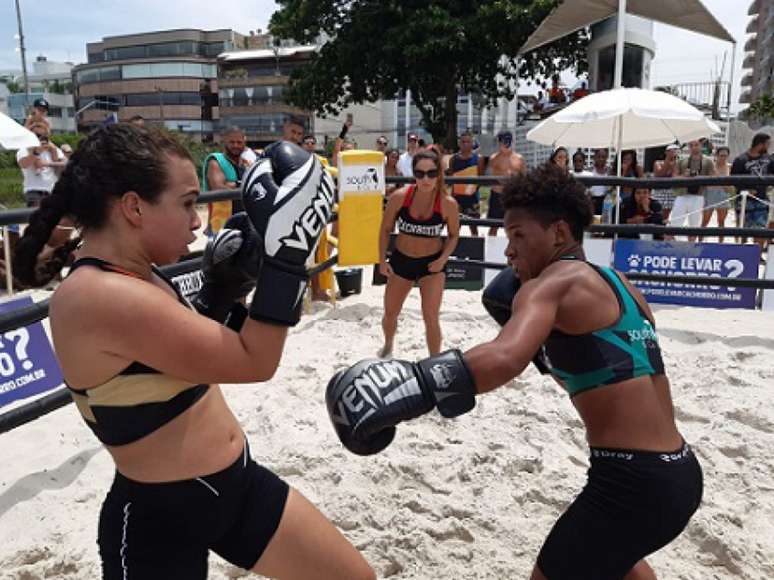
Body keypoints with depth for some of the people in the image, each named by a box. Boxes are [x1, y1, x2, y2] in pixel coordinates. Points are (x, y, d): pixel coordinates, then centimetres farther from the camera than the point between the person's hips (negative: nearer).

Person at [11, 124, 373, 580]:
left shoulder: (132, 278, 2)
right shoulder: (100, 298, -26)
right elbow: (254, 362, -24)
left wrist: (225, 290, 3)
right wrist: (285, 250, -24)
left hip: (235, 483, 8)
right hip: (159, 518, -8)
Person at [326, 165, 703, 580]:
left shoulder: (552, 283, -13)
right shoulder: (618, 284, 13)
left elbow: (505, 358, -34)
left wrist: (411, 387, -36)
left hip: (635, 483, -9)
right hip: (682, 475, 9)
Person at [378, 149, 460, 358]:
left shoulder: (448, 204, -20)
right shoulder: (399, 197, -18)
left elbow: (453, 235, -3)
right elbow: (385, 230, -3)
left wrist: (443, 259, -18)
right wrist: (382, 261, -4)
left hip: (432, 263, -2)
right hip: (400, 260, 3)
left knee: (430, 317, -11)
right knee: (390, 313, 18)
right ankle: (388, 346, 51)